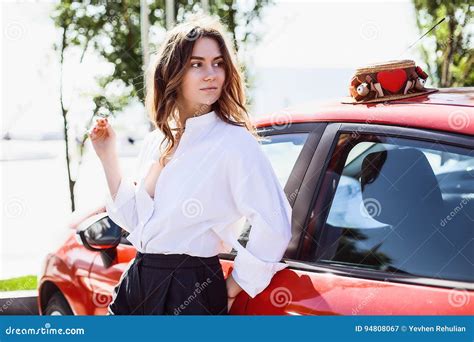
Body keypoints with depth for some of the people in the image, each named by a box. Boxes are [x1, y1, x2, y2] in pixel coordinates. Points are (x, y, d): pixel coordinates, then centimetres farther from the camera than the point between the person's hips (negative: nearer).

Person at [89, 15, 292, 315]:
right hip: (137, 282, 7)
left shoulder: (233, 141, -15)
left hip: (190, 292, -7)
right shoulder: (156, 142, 8)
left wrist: (231, 291, -12)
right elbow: (133, 219, 12)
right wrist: (108, 156, 7)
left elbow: (274, 226, -21)